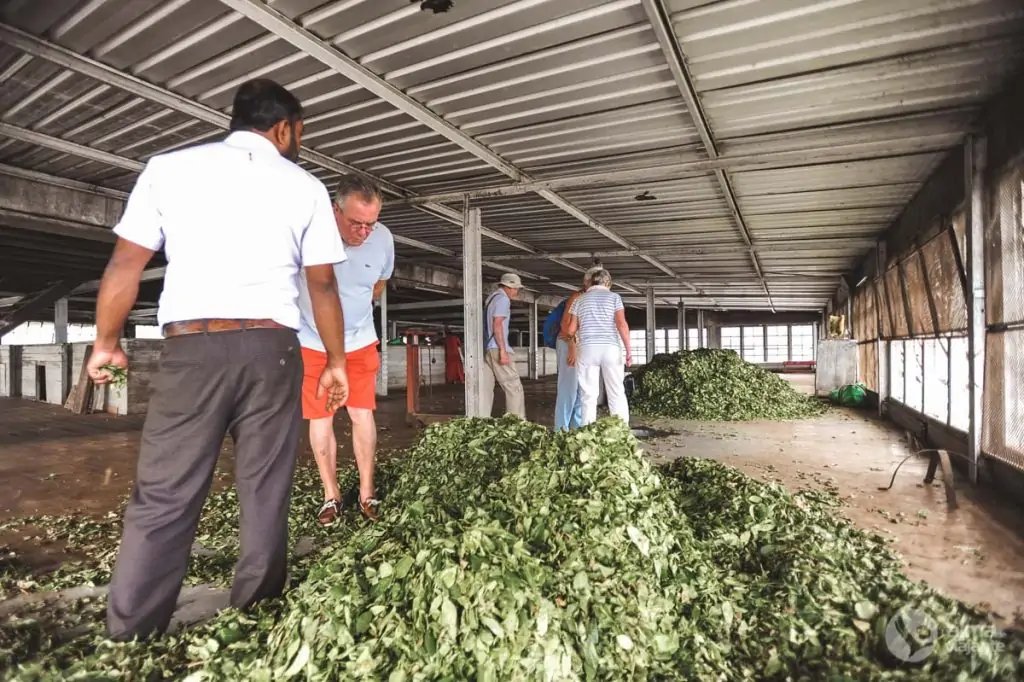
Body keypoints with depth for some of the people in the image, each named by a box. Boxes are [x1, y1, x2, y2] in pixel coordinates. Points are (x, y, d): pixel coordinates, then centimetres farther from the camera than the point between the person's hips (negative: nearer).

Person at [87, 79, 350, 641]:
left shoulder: (168, 168, 10)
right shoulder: (305, 187, 8)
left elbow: (125, 264, 7)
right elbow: (323, 285, 7)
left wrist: (106, 342, 20)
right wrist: (336, 361, 14)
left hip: (191, 348, 0)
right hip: (271, 349, 0)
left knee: (162, 499, 6)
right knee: (265, 497, 9)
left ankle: (128, 641, 10)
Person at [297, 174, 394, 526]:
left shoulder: (383, 238, -14)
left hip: (360, 342, 2)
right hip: (312, 342, -1)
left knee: (362, 414, 0)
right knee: (320, 418, 2)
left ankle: (366, 492, 12)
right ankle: (331, 494, 15)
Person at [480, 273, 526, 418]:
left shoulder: (491, 298, 22)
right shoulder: (503, 298, -5)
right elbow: (497, 324, -16)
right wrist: (503, 350, -19)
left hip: (485, 348, 9)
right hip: (496, 348, -9)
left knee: (485, 389, 6)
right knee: (514, 387, -5)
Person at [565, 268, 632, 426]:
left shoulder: (580, 300, 12)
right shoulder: (614, 297, 7)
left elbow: (571, 330, 9)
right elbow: (622, 324, -6)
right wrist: (628, 350, -4)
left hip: (587, 349, 1)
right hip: (611, 348, -1)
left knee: (589, 395, 2)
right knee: (617, 393, 6)